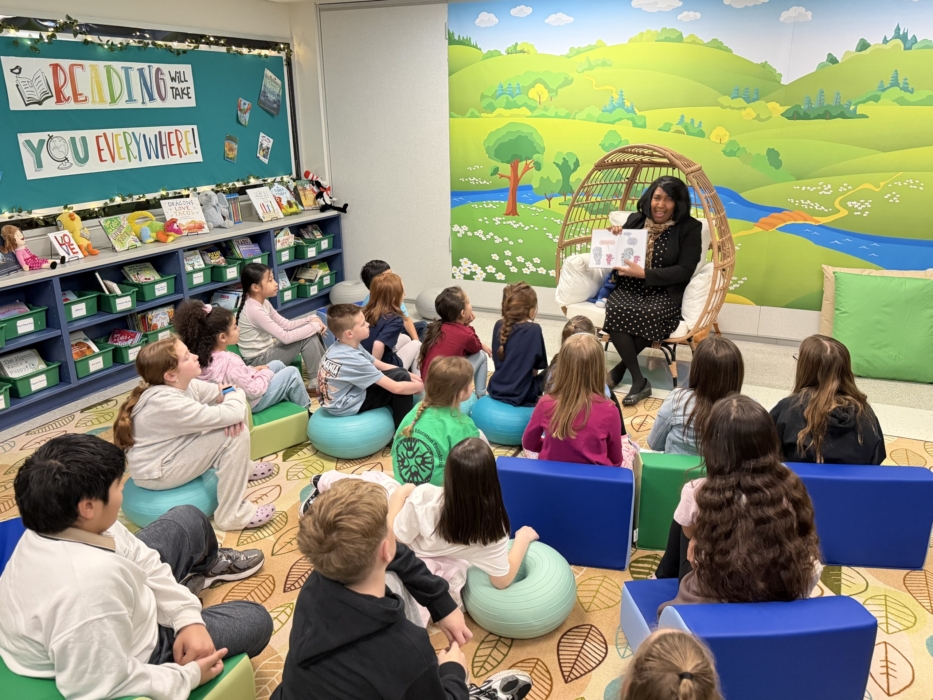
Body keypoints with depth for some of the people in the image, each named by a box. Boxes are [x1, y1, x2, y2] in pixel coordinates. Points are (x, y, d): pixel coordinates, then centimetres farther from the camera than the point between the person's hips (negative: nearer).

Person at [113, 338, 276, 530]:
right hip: (157, 473, -9)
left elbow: (225, 392, 4)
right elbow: (232, 414, -35)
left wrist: (233, 413, -18)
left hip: (173, 452, 9)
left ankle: (240, 469, 29)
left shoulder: (182, 384, -5)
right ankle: (232, 515, -14)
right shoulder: (168, 403, -32)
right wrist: (235, 395, -12)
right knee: (236, 435, -22)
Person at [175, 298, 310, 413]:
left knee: (277, 364, 20)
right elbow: (254, 391, -29)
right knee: (292, 372, 2)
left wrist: (252, 370, 1)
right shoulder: (230, 361, -36)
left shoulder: (205, 356, -9)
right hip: (252, 402, -9)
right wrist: (266, 373, -14)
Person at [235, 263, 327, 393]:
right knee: (308, 338, -18)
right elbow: (285, 337, -27)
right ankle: (315, 383, -5)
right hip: (258, 361, -9)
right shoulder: (254, 310, -25)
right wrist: (314, 326, -20)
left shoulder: (263, 303, 4)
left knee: (312, 333, 4)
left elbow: (286, 324, 6)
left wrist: (312, 319, -8)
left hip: (267, 351, 9)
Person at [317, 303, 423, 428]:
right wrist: (420, 386, -9)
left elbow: (381, 366, 6)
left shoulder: (340, 347, -2)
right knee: (401, 379, -11)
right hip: (346, 406, -9)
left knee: (399, 373, 10)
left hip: (340, 398, 9)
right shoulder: (353, 360, -29)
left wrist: (409, 375, -3)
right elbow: (396, 388, -26)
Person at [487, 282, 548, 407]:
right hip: (520, 394, -6)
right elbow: (540, 364, -10)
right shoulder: (533, 330, -16)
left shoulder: (498, 325, -2)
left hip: (496, 390, 6)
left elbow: (497, 359, 8)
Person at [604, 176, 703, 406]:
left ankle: (620, 369, -13)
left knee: (649, 315, -37)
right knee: (615, 311, -32)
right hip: (628, 289, 3)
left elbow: (685, 270, -9)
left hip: (664, 294, -3)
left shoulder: (690, 228, 0)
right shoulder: (635, 219, 12)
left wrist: (644, 273, -18)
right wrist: (616, 239, -3)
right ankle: (639, 379, -23)